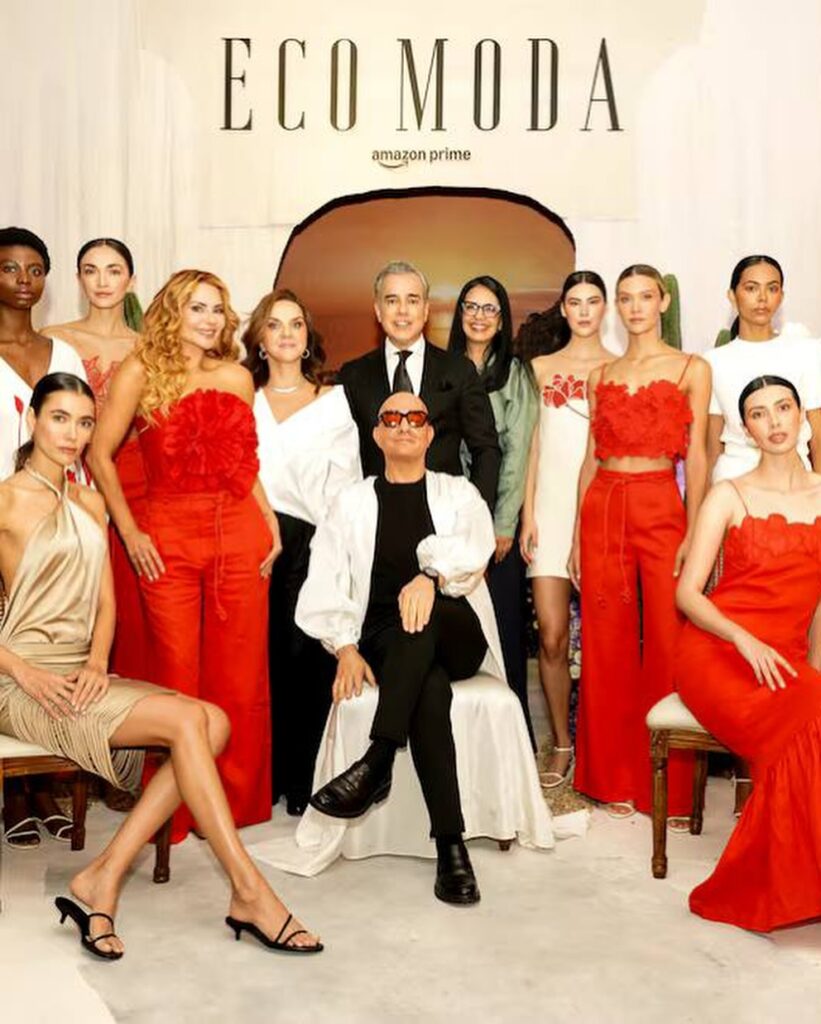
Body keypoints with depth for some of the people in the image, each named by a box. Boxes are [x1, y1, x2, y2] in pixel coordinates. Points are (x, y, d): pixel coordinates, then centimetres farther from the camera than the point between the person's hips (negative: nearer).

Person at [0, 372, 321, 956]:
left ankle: (104, 878, -18)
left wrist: (97, 662, -6)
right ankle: (249, 893, -18)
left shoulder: (91, 504, 18)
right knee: (186, 719, -24)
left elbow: (105, 602, 13)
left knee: (214, 723, -17)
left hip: (83, 677, 7)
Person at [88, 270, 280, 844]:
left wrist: (271, 522, 7)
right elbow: (100, 455, 0)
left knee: (241, 678, 5)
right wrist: (129, 531, -5)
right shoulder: (139, 373, 1)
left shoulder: (237, 378, 12)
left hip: (240, 536, 3)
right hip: (169, 538, -3)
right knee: (175, 677, 1)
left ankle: (237, 803, 20)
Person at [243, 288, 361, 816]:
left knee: (308, 658, -6)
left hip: (314, 543, -1)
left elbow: (344, 482, 7)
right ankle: (262, 777, 8)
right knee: (261, 658, -2)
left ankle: (304, 780, 3)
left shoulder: (334, 401, 13)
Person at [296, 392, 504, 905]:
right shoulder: (353, 501, 18)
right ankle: (450, 844, -37)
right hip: (383, 641, 0)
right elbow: (325, 582, 7)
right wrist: (346, 648, -10)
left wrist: (432, 575, -30)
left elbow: (475, 544, -8)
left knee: (425, 616, -38)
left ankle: (376, 765, -41)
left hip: (455, 637, 0)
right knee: (431, 690, -36)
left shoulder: (458, 493, 16)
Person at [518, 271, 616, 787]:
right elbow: (534, 442, 10)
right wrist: (527, 515, 3)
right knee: (552, 636, -4)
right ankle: (562, 746, 9)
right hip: (553, 505, 1)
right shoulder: (541, 366, 13)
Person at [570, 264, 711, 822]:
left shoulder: (692, 369, 5)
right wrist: (578, 535, 7)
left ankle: (674, 788, 8)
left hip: (661, 508, -3)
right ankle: (617, 780, 16)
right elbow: (591, 457, 12)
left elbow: (696, 456, -1)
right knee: (607, 644, 4)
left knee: (667, 642, -4)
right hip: (602, 508, 3)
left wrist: (693, 532, -10)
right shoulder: (602, 376, 14)